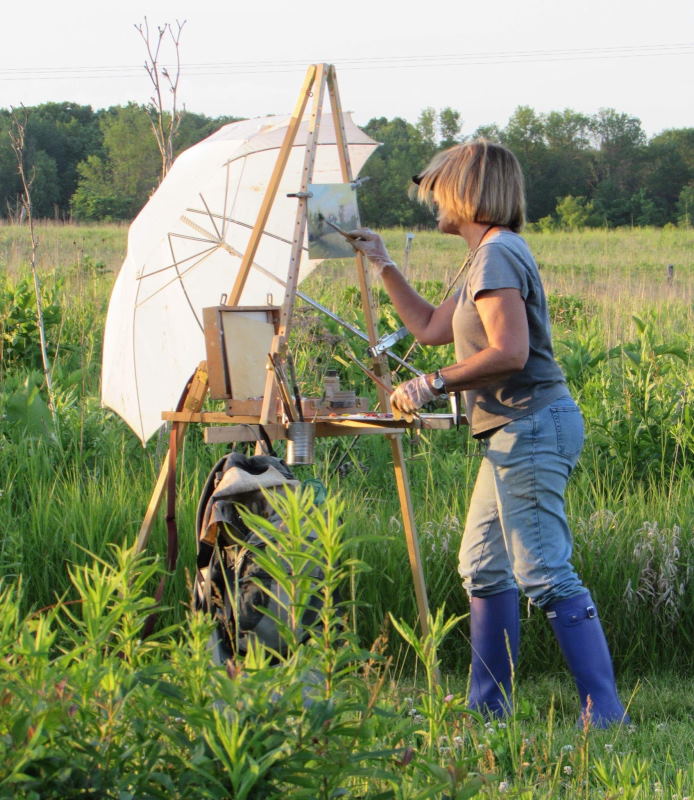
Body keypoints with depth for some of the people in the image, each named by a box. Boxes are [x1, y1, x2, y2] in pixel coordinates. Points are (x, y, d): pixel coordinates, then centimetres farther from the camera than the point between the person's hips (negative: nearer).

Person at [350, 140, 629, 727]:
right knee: (483, 567, 14)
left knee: (546, 575, -13)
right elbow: (432, 328, 29)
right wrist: (383, 266, 30)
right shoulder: (489, 257, 20)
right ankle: (488, 708, 20)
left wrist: (433, 384, -17)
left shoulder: (498, 254, -13)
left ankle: (605, 712, -15)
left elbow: (510, 353, -23)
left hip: (531, 426, -11)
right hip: (516, 433, 11)